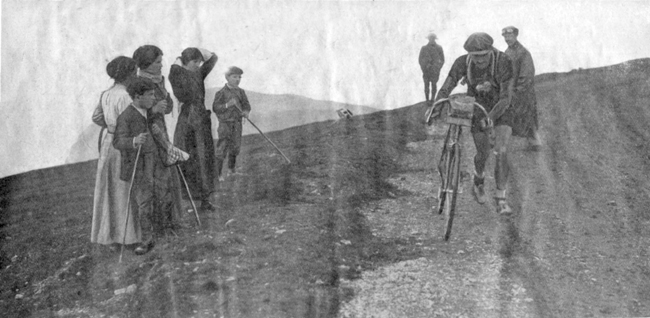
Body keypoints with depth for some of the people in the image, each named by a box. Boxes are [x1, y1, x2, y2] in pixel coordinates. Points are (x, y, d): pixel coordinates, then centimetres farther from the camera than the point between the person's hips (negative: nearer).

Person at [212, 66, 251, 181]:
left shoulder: (241, 92, 4)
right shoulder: (221, 93, -11)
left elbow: (246, 105, 5)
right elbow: (215, 108, -14)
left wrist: (246, 111, -17)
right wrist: (227, 105, -28)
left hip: (237, 123, 5)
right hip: (225, 123, -5)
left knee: (235, 148, 14)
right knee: (222, 149, -5)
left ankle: (231, 170, 32)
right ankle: (217, 174, 4)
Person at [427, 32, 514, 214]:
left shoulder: (503, 62, -29)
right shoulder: (463, 63, -23)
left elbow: (506, 97, -30)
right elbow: (446, 88, -17)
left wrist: (490, 118, -42)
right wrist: (436, 108, -33)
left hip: (501, 109, -1)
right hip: (478, 108, 2)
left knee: (501, 152, -15)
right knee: (483, 154, 5)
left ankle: (501, 200, -5)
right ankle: (478, 184, 38)